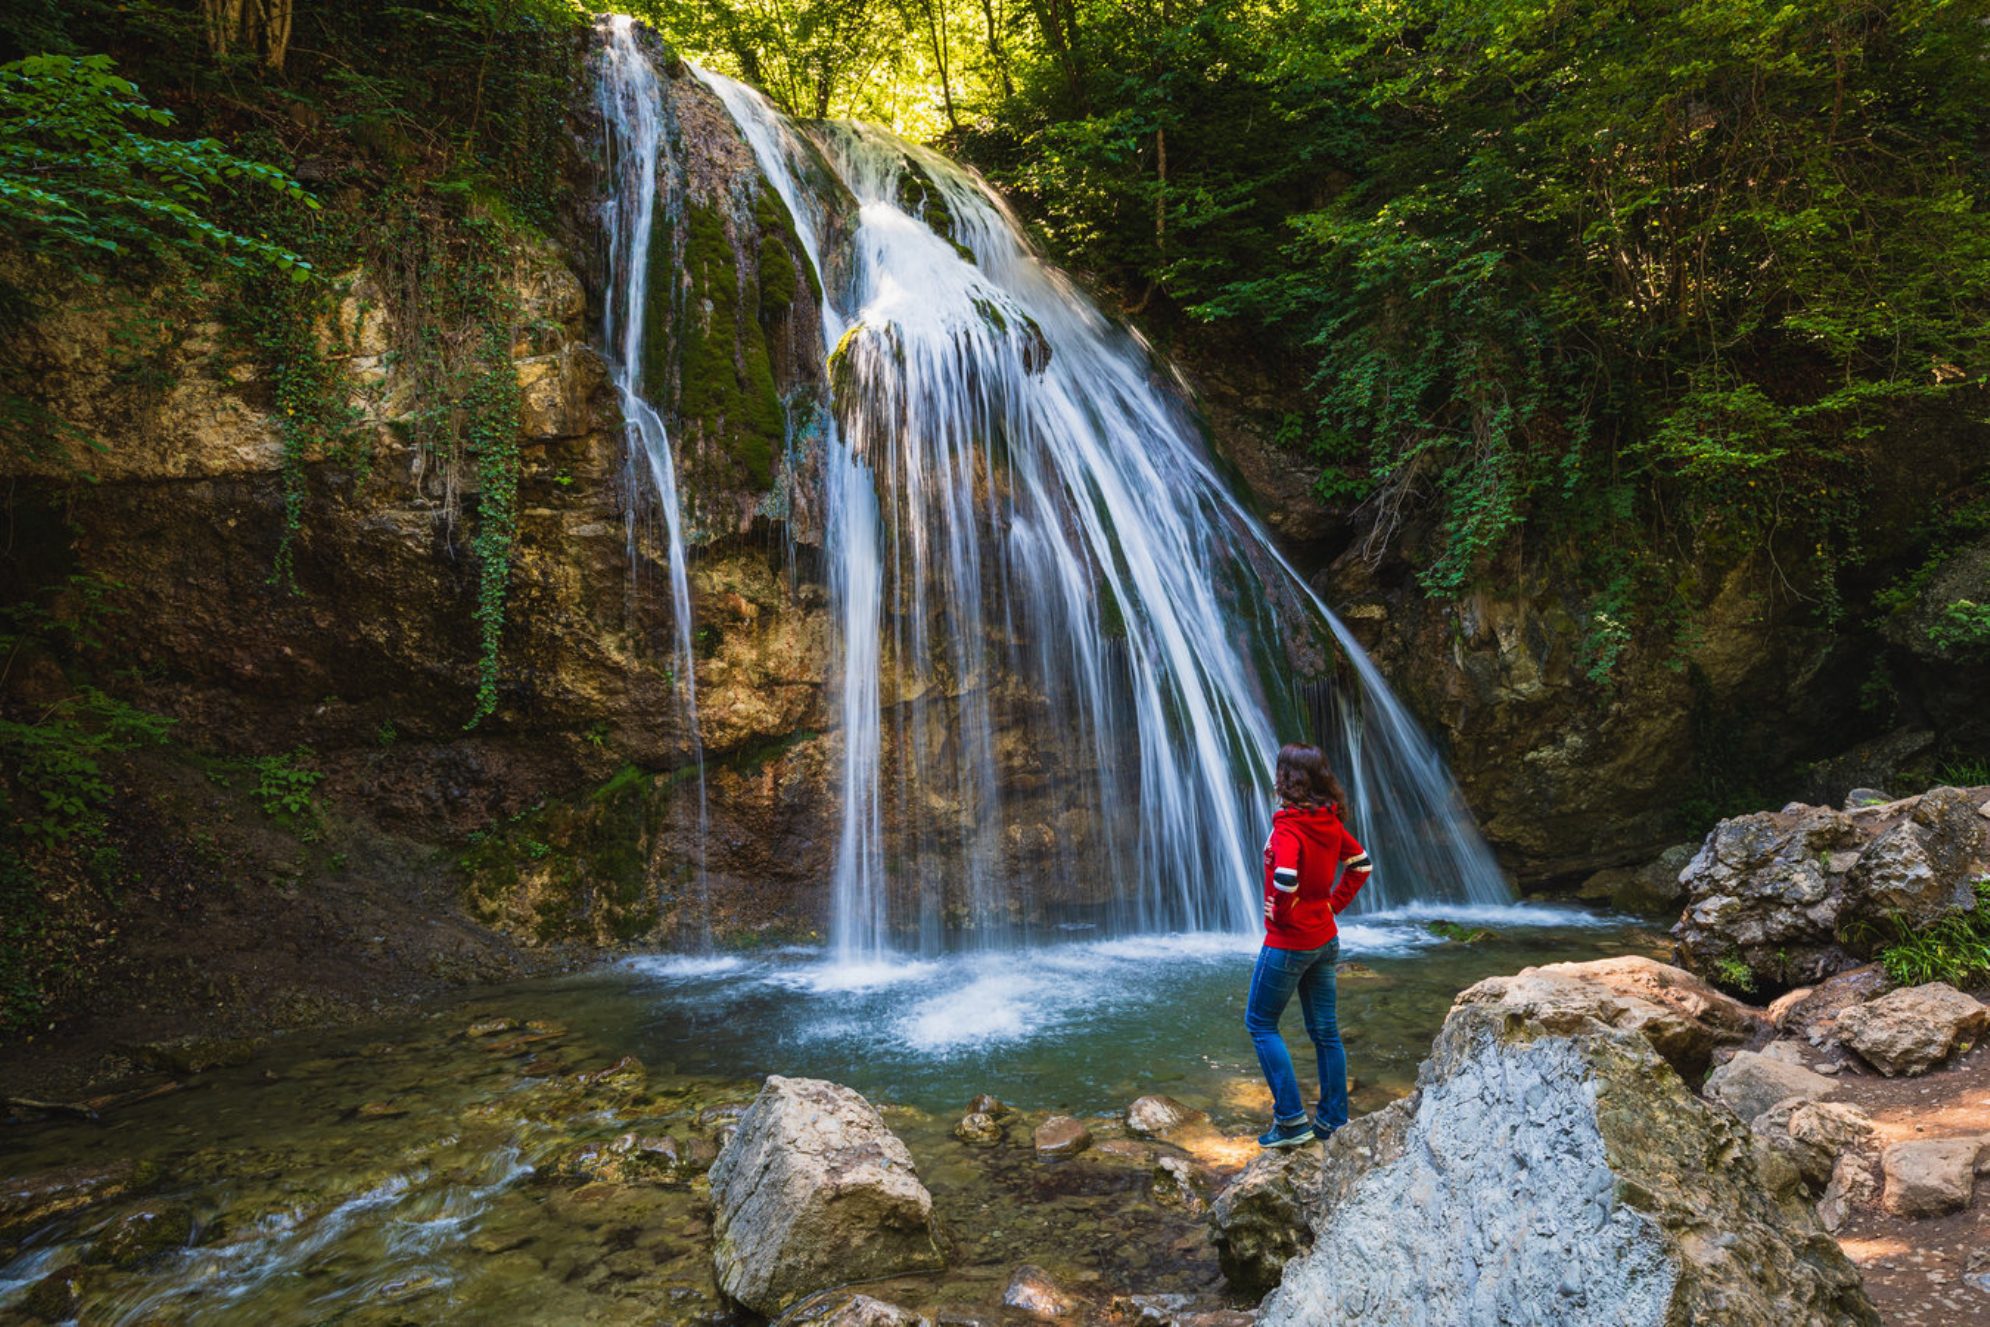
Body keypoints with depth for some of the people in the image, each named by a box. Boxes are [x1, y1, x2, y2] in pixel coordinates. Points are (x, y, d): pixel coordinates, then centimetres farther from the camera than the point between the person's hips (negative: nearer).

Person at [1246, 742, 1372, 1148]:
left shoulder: (1288, 827, -22)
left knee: (1260, 1023, 7)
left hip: (1288, 942, -8)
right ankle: (1333, 1120, 22)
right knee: (1325, 1030, 14)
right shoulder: (1330, 822, 2)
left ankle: (1291, 1119, 4)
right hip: (1326, 939, 8)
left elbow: (1284, 879, -36)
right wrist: (1334, 902, 12)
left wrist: (1280, 914, -17)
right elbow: (1360, 863, 14)